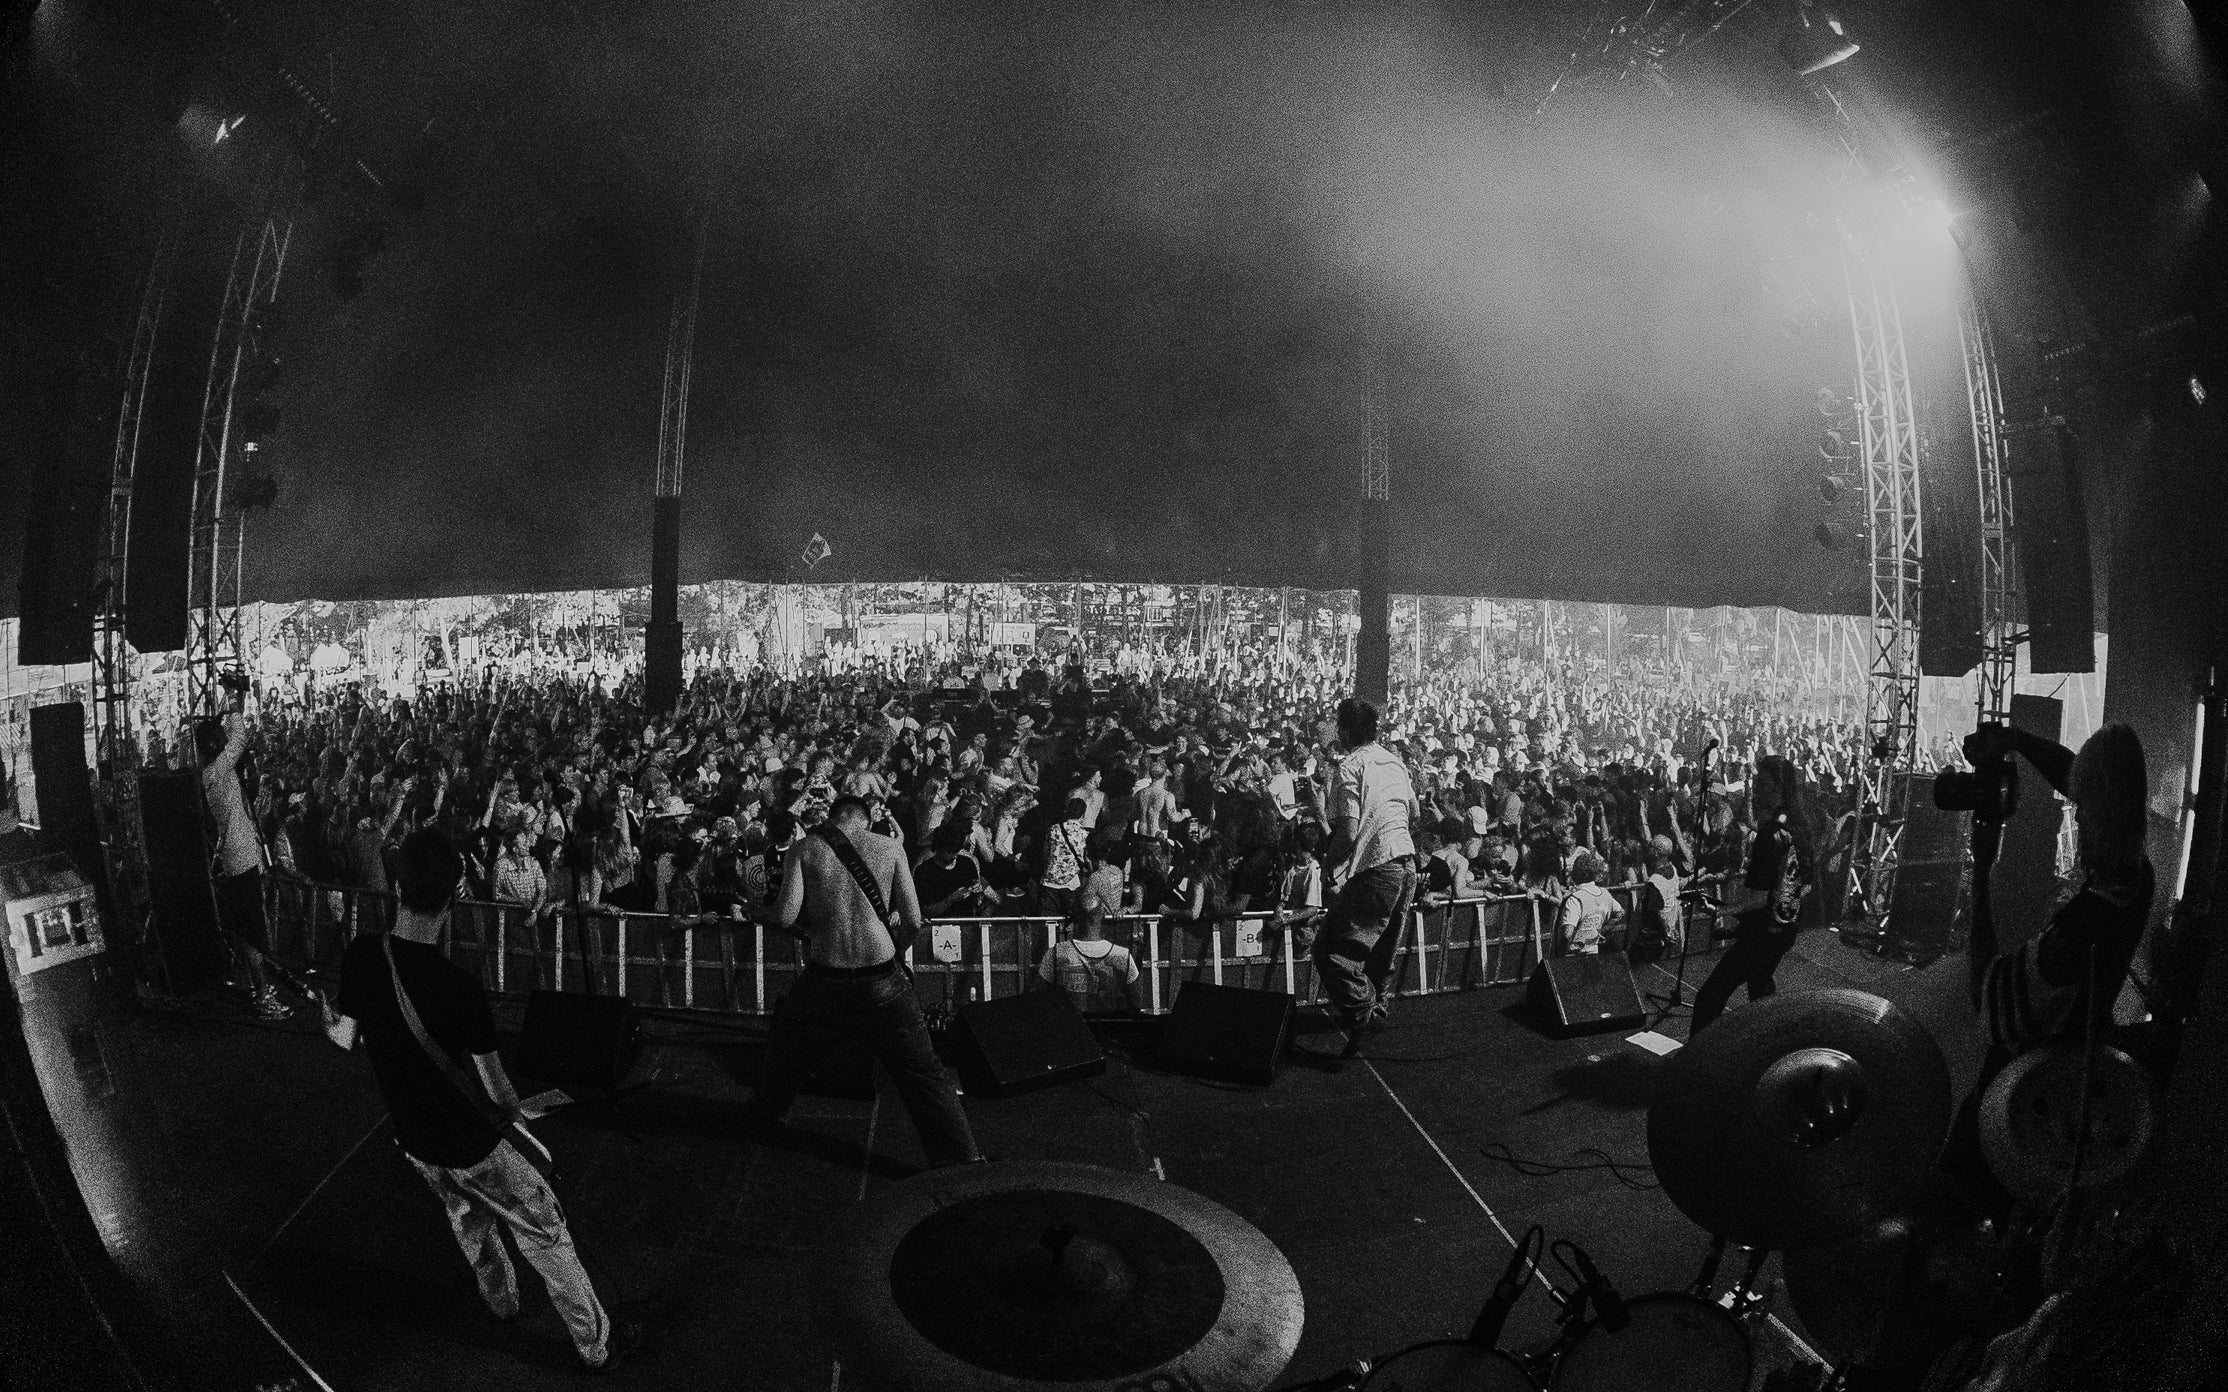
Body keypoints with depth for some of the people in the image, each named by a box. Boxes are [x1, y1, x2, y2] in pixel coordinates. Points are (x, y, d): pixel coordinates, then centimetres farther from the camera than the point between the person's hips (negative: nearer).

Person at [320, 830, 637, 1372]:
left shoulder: (360, 956, -17)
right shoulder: (459, 987, -33)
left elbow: (345, 1039, 2)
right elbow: (496, 1089, -20)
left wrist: (326, 1017, 25)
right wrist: (519, 1119, 2)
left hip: (412, 1139, 6)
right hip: (472, 1145, -6)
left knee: (466, 1214, 33)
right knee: (544, 1232, 12)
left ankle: (500, 1300, 56)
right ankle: (597, 1343, 26)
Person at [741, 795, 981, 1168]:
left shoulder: (805, 850, 1)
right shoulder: (890, 848, 2)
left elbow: (787, 916, -9)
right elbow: (913, 921, 0)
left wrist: (756, 912, 12)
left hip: (824, 980, 1)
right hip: (883, 980, -1)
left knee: (786, 1053, 29)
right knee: (923, 1071, 6)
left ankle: (760, 1117, 49)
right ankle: (961, 1157, 4)